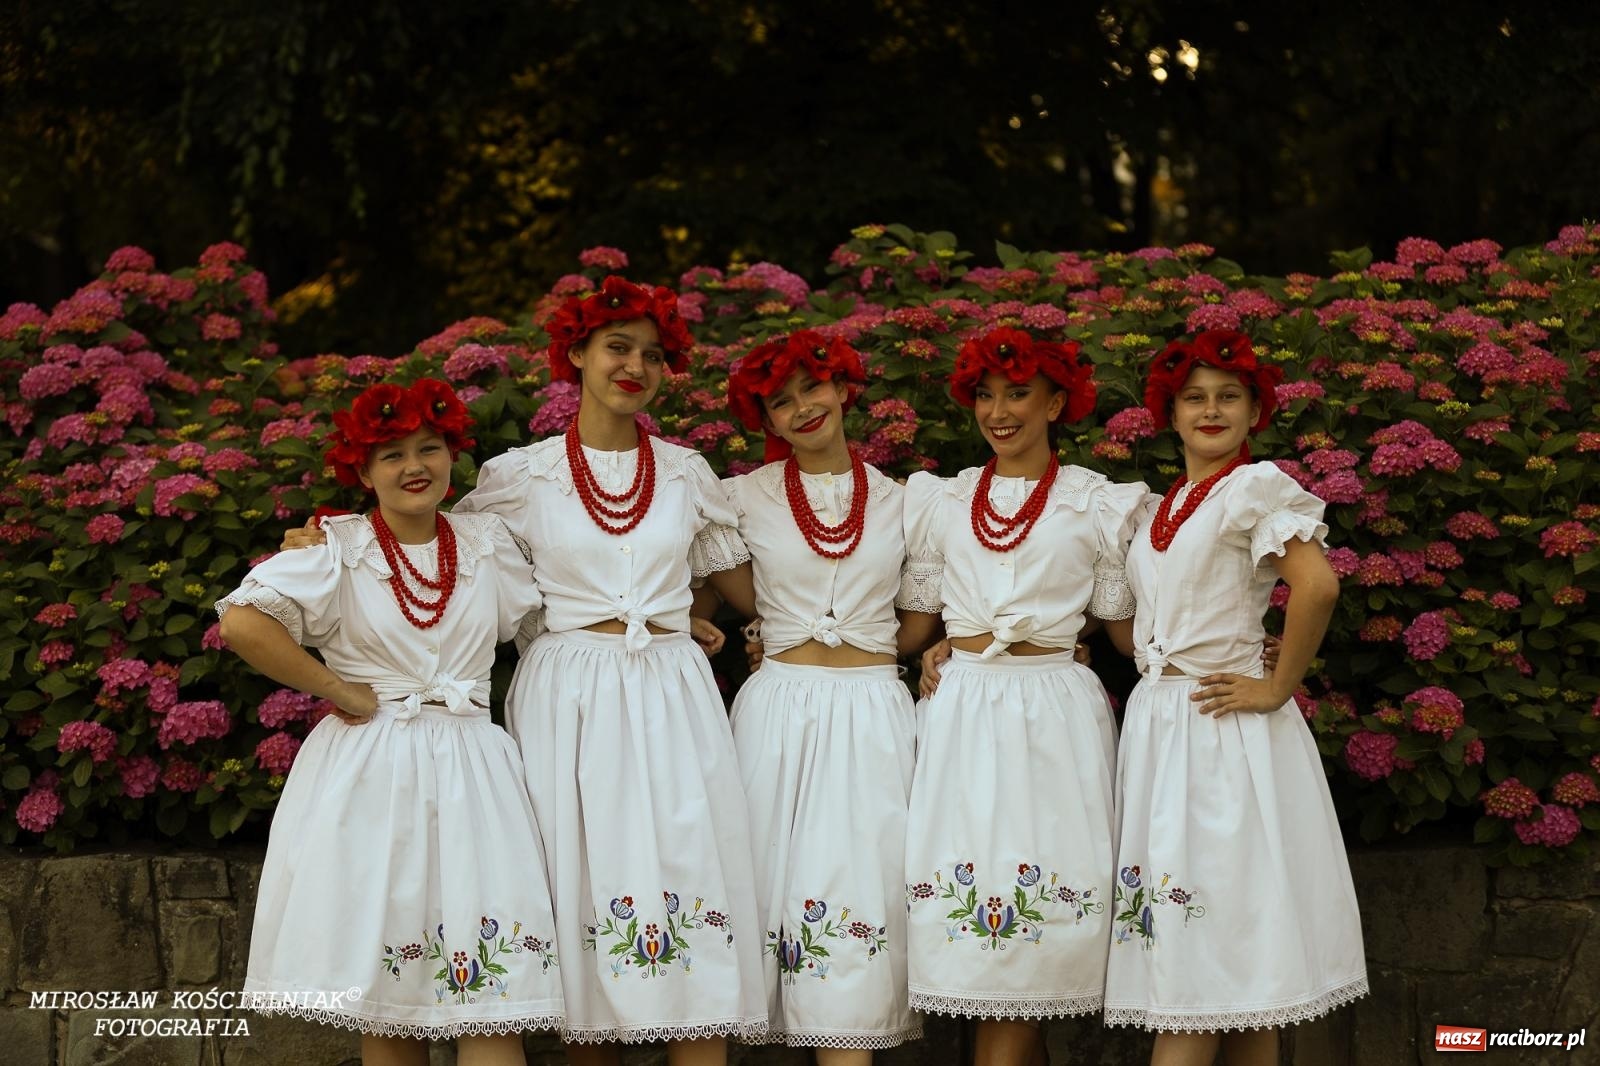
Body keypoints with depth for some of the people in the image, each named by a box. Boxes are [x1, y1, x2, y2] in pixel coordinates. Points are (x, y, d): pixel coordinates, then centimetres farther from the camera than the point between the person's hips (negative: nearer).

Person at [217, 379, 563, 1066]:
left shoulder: (487, 543, 11)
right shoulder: (340, 548, -2)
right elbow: (242, 621, -13)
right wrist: (339, 691, -10)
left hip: (470, 770, 3)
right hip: (368, 773, -2)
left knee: (492, 997, -7)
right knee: (388, 1004, 0)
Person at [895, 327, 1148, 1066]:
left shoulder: (1101, 506, 6)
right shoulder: (939, 501, 13)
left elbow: (1125, 628, 8)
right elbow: (914, 622, 17)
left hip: (1055, 715, -2)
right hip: (962, 708, 2)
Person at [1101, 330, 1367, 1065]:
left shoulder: (1258, 487, -6)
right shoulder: (1162, 508, 17)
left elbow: (1317, 586, -21)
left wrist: (1277, 690, -15)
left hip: (1223, 728, -8)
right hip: (1157, 723, 8)